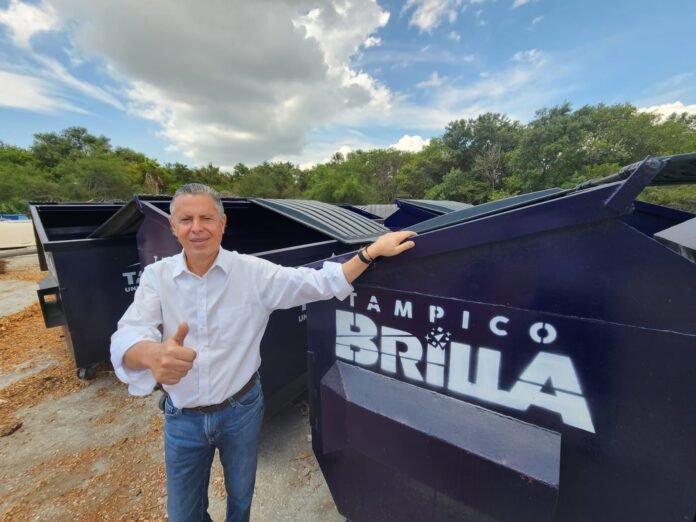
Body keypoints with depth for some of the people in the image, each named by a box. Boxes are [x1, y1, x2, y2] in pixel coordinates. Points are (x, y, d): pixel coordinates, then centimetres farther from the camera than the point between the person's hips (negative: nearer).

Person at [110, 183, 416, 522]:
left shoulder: (253, 272, -14)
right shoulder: (156, 276, -10)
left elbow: (320, 283, -17)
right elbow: (127, 336, -24)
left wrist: (372, 251, -24)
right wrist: (153, 354, -48)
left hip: (241, 409, 0)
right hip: (182, 418, 1)